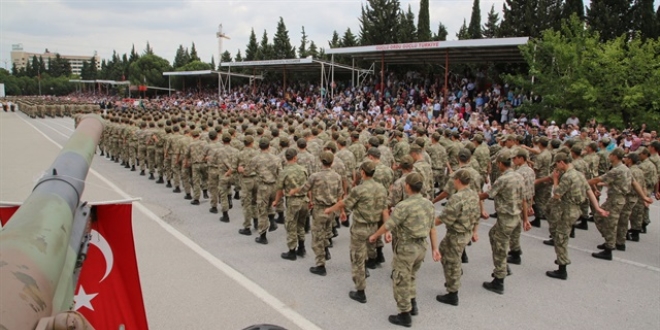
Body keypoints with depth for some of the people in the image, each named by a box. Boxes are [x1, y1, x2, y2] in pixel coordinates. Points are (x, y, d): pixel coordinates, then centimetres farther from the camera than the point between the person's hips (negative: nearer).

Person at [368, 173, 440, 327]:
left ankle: (405, 315, 18)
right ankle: (412, 305, 39)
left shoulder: (404, 205, -23)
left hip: (406, 247, -8)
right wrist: (435, 248, 12)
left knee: (401, 281, 8)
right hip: (422, 246, 8)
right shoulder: (429, 204, 0)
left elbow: (388, 225, -17)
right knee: (410, 276, 27)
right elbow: (432, 228, 6)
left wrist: (374, 236, -1)